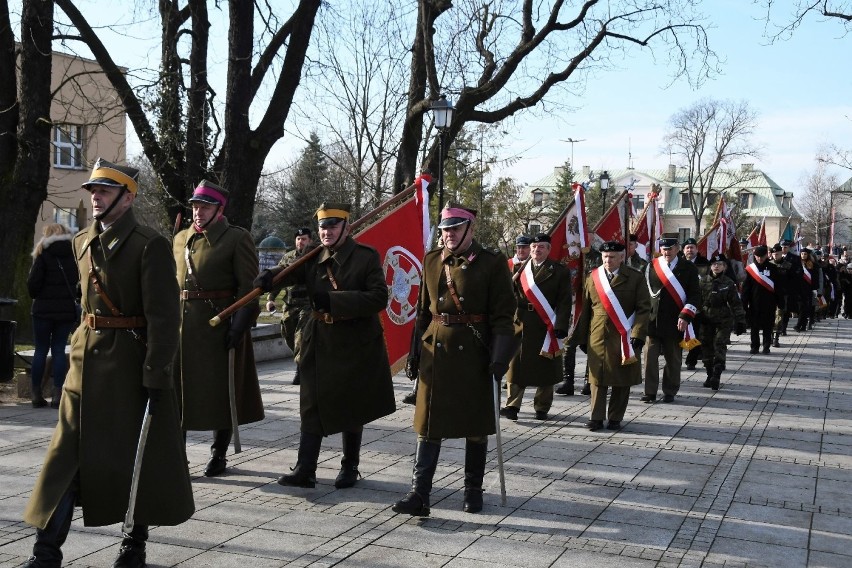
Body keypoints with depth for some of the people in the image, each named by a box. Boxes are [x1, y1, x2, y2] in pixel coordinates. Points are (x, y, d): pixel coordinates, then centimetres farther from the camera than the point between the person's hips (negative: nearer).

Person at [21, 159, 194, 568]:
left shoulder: (150, 246, -12)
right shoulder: (82, 242, 9)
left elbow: (163, 316, -16)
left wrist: (156, 375, -19)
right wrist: (84, 344, 17)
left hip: (131, 359, -6)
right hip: (86, 357, 6)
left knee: (139, 453, 6)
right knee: (68, 451, 4)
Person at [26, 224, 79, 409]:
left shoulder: (43, 255, -5)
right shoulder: (74, 254, 5)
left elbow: (33, 284, -9)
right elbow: (80, 281, 3)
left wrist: (35, 296, 10)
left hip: (44, 310, -2)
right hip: (67, 310, 2)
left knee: (41, 350, 6)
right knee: (59, 350, 6)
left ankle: (36, 394, 7)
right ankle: (57, 394, 0)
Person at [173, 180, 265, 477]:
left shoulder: (237, 238, -5)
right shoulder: (181, 239, 13)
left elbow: (249, 287, -9)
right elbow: (172, 283, 19)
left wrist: (240, 325, -18)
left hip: (220, 325, -5)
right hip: (182, 325, 5)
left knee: (221, 393, 5)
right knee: (176, 389, 4)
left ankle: (219, 454, 20)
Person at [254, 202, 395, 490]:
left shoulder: (367, 256, -6)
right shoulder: (313, 258, 7)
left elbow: (379, 298, -15)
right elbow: (291, 270, -9)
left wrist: (334, 300, -22)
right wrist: (269, 276, -33)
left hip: (355, 344, -3)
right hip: (320, 342, 3)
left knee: (351, 406, 8)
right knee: (313, 404, 1)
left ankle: (350, 467, 22)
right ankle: (305, 470, 4)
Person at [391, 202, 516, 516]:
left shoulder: (492, 263, -5)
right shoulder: (431, 260, 8)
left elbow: (503, 315, -7)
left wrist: (500, 357, -15)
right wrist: (418, 349, 11)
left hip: (474, 353, -3)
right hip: (436, 351, 3)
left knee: (476, 425, 9)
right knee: (429, 423, 0)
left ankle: (473, 490, 23)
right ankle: (419, 494, 1)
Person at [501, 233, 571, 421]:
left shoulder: (560, 272, 3)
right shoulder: (519, 270, 11)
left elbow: (565, 302, -2)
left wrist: (561, 326, -11)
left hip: (546, 327, -2)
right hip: (521, 324, 2)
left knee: (545, 369, 5)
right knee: (516, 365, -2)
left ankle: (542, 408, 17)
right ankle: (512, 406, 0)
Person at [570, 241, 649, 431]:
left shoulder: (635, 278, 1)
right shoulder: (593, 277, 9)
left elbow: (644, 308, -1)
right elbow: (585, 309, 11)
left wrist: (637, 334, -12)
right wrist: (582, 337, 9)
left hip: (624, 338, -2)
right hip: (597, 337, 2)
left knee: (621, 380, 4)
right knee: (597, 379, 4)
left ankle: (615, 418, 15)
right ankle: (596, 417, 12)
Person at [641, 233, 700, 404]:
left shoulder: (688, 268, 1)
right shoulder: (651, 266, 6)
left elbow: (695, 295, -1)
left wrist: (685, 316, -11)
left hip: (675, 323, -1)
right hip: (652, 320, 1)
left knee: (673, 359, 7)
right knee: (650, 356, 0)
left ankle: (670, 392, 19)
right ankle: (650, 392, 7)